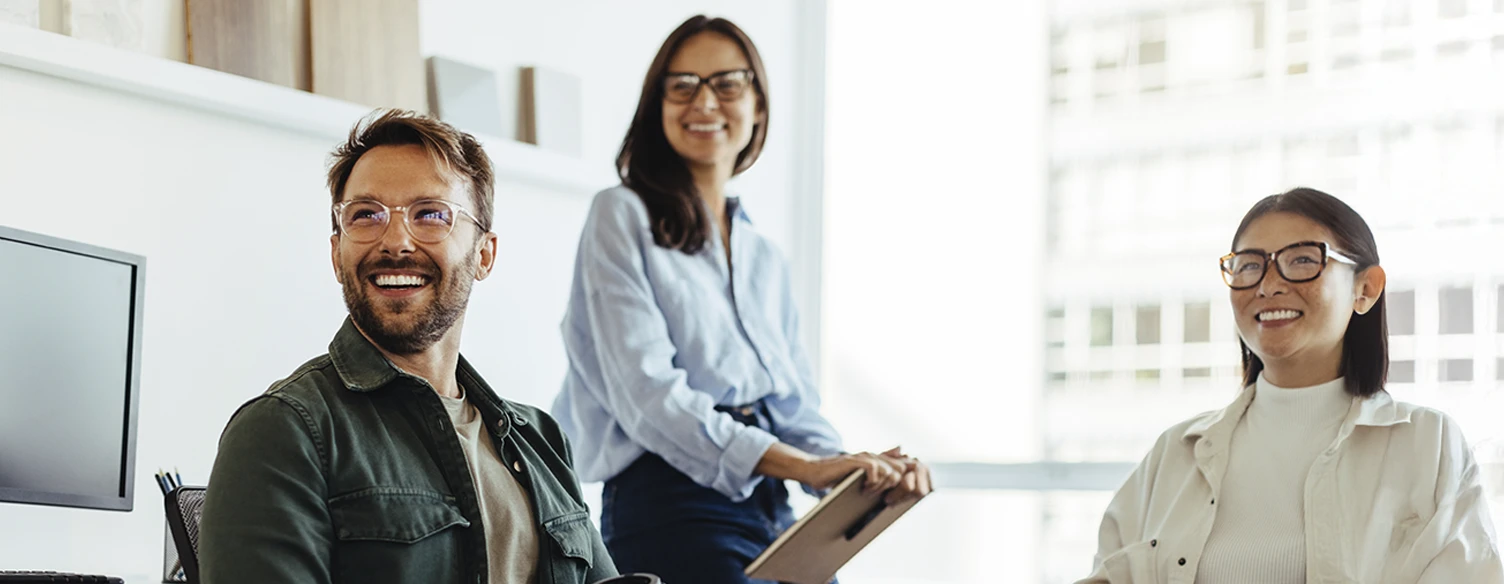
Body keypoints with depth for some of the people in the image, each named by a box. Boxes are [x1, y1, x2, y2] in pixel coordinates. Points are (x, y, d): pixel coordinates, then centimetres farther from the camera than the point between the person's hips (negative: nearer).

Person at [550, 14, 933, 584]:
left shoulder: (764, 256, 20)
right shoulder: (622, 216, 0)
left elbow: (795, 406, 15)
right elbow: (645, 392, -12)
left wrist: (860, 470, -8)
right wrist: (802, 466, -21)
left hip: (771, 511, 6)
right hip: (671, 510, -6)